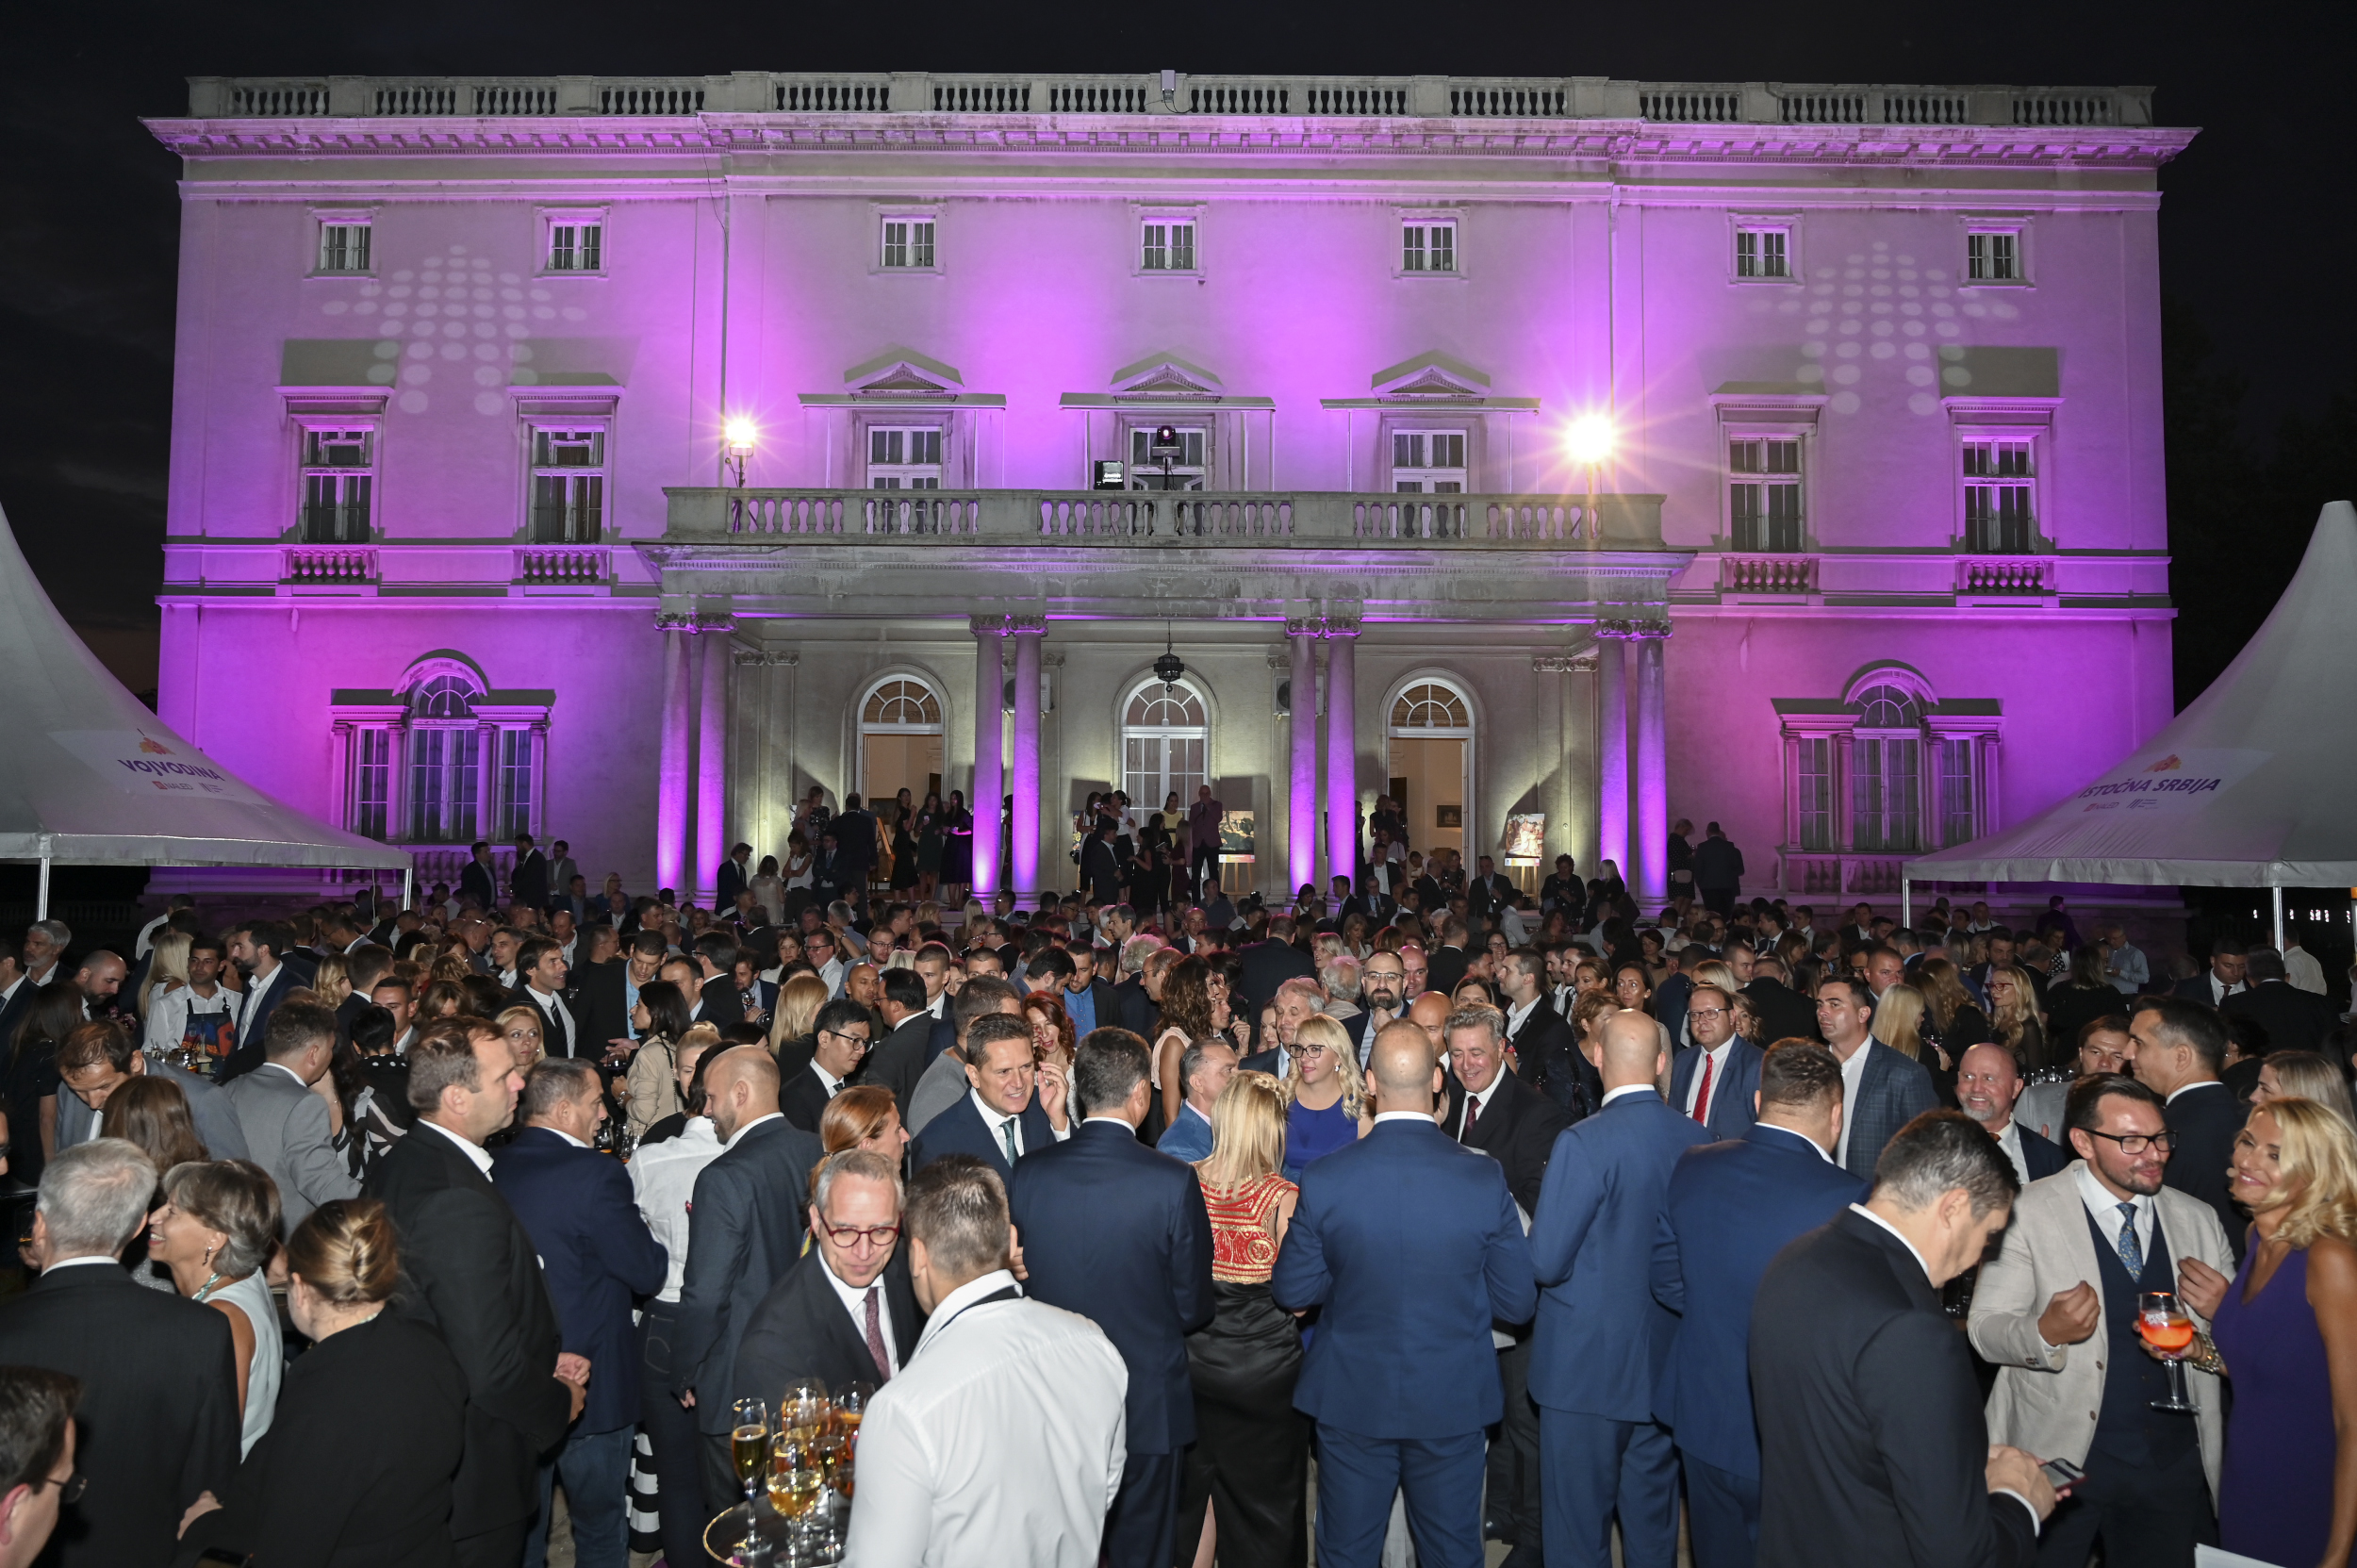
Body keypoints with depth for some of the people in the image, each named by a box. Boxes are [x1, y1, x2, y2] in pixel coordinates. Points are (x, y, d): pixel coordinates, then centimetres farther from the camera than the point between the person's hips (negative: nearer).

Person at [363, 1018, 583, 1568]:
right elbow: (493, 1370, -30)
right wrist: (560, 1403, -11)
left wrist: (543, 1359, 7)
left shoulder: (399, 1162, 0)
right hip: (473, 1480, -9)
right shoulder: (462, 1205, -32)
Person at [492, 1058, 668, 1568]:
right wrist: (647, 1236, 3)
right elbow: (647, 1274, -18)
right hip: (591, 1386, -6)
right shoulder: (596, 1174, -24)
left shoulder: (490, 1171, -5)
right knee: (600, 1527, 14)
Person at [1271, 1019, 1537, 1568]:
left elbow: (1291, 1291, -7)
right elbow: (1518, 1303, -8)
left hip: (1352, 1399, 0)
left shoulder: (1324, 1179, -17)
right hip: (1452, 1400, 0)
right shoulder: (1485, 1178, -16)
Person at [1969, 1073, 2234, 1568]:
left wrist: (2222, 1314, -10)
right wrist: (2045, 1333, -32)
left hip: (2176, 1465, 4)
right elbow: (1985, 1329, -11)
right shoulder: (2027, 1211, -9)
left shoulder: (2199, 1221, 5)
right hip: (2058, 1452, -4)